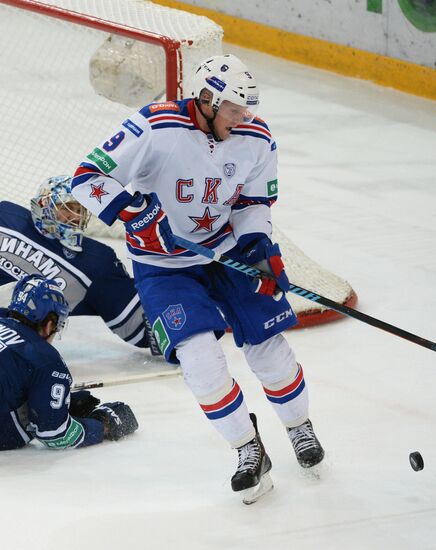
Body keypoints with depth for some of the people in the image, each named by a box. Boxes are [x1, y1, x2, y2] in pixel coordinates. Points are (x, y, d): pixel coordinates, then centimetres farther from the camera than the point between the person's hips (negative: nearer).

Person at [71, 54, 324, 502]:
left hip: (228, 249, 4)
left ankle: (299, 427, 30)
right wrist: (129, 210, -39)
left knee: (267, 343, 2)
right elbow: (88, 177, -24)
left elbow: (254, 202, 4)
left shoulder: (256, 140, -11)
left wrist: (259, 244, -14)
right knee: (199, 355, -17)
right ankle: (249, 450, 0)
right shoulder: (154, 128, -26)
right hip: (163, 263, -3)